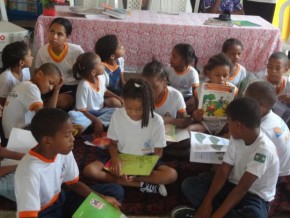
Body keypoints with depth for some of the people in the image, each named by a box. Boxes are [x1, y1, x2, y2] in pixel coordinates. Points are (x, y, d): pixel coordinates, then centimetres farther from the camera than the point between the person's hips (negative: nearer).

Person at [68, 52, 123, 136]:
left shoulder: (101, 77, -6)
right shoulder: (84, 85, -26)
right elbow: (81, 110, -23)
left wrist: (118, 98, 5)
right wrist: (96, 121, -30)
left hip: (99, 111, 7)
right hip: (86, 114, -6)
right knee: (73, 116, -37)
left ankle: (91, 125, -26)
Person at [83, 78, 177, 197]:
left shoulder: (156, 121, -15)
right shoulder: (117, 114, -11)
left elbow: (158, 153, -7)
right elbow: (113, 143, -1)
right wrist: (115, 158, -24)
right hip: (121, 157, 2)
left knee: (171, 175, -29)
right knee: (89, 170, -25)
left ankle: (120, 179, -23)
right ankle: (142, 185, -23)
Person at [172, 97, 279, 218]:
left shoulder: (264, 149, -26)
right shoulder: (236, 138, -4)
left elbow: (242, 188, -29)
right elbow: (223, 171, -6)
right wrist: (207, 202, -18)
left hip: (255, 196, -6)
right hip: (233, 186, 6)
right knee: (189, 184, -6)